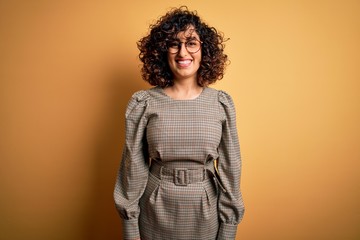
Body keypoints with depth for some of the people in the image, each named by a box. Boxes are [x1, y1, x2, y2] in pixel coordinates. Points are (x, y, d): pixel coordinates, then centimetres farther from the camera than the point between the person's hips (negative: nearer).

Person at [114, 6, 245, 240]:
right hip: (157, 212, 0)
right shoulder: (143, 103, -9)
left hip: (206, 213, 1)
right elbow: (133, 166, -5)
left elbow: (230, 167, -3)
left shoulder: (222, 103, -6)